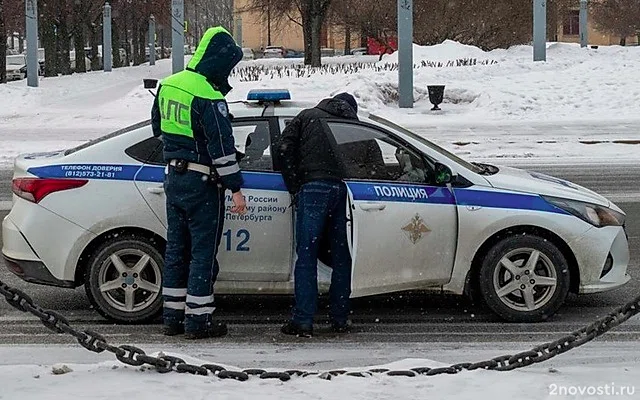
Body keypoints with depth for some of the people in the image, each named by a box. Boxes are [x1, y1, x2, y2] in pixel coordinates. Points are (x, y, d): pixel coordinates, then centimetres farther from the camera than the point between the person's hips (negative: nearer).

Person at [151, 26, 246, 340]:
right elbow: (222, 146, -20)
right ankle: (198, 320, 3)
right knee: (204, 252, 0)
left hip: (173, 177, 8)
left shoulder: (168, 85, 7)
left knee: (176, 247, 14)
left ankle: (172, 316, 19)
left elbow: (158, 127, 20)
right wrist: (236, 188, -17)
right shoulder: (208, 97, -20)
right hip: (202, 183, -8)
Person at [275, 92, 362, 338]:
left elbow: (284, 149, 5)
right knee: (342, 257, 11)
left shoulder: (307, 116, 18)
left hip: (313, 188, -2)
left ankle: (303, 321, -5)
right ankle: (340, 319, 14)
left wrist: (294, 188, 6)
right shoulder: (354, 124, 23)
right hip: (344, 190, 2)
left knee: (306, 257, -1)